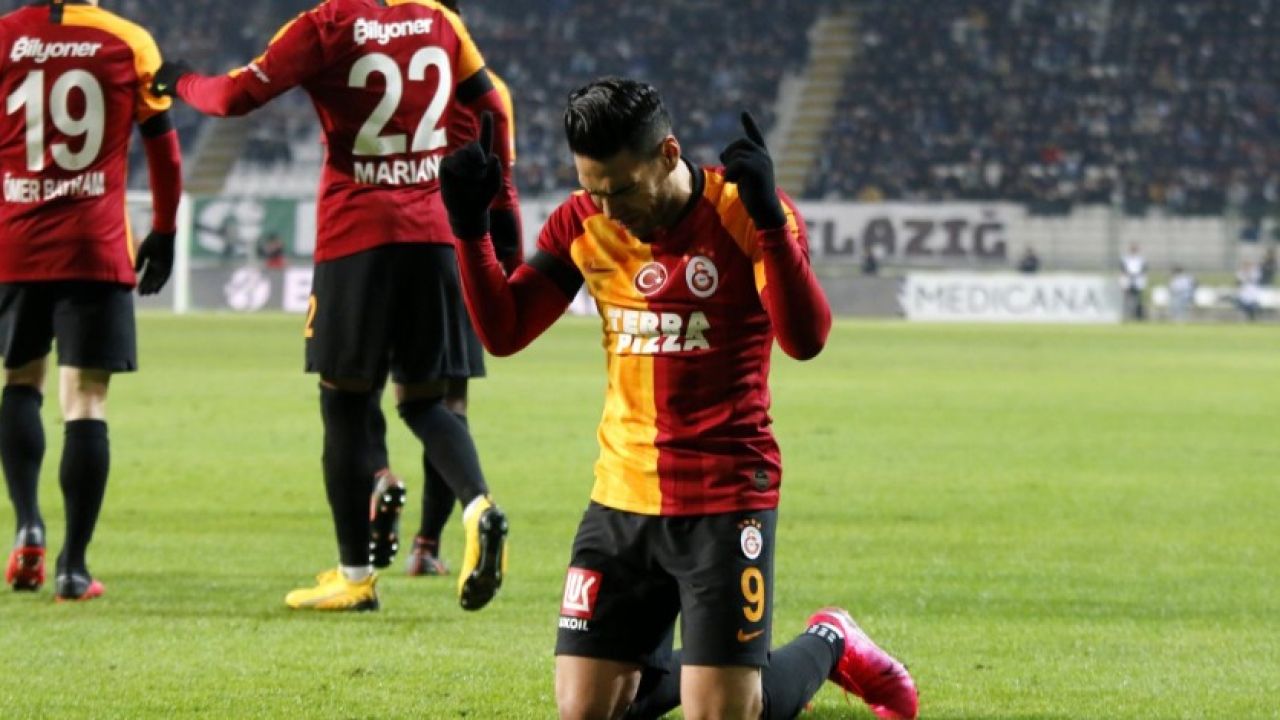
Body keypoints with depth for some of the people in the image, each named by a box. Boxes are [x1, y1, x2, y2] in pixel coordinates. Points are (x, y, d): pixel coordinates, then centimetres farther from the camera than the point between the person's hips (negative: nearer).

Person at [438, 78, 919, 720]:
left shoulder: (741, 215, -11)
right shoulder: (583, 226, 2)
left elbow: (805, 339, -24)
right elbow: (502, 333, 3)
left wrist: (767, 217, -37)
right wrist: (470, 228, -11)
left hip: (726, 498, -4)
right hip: (622, 496, 5)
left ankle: (828, 646, 24)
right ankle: (661, 662, 34)